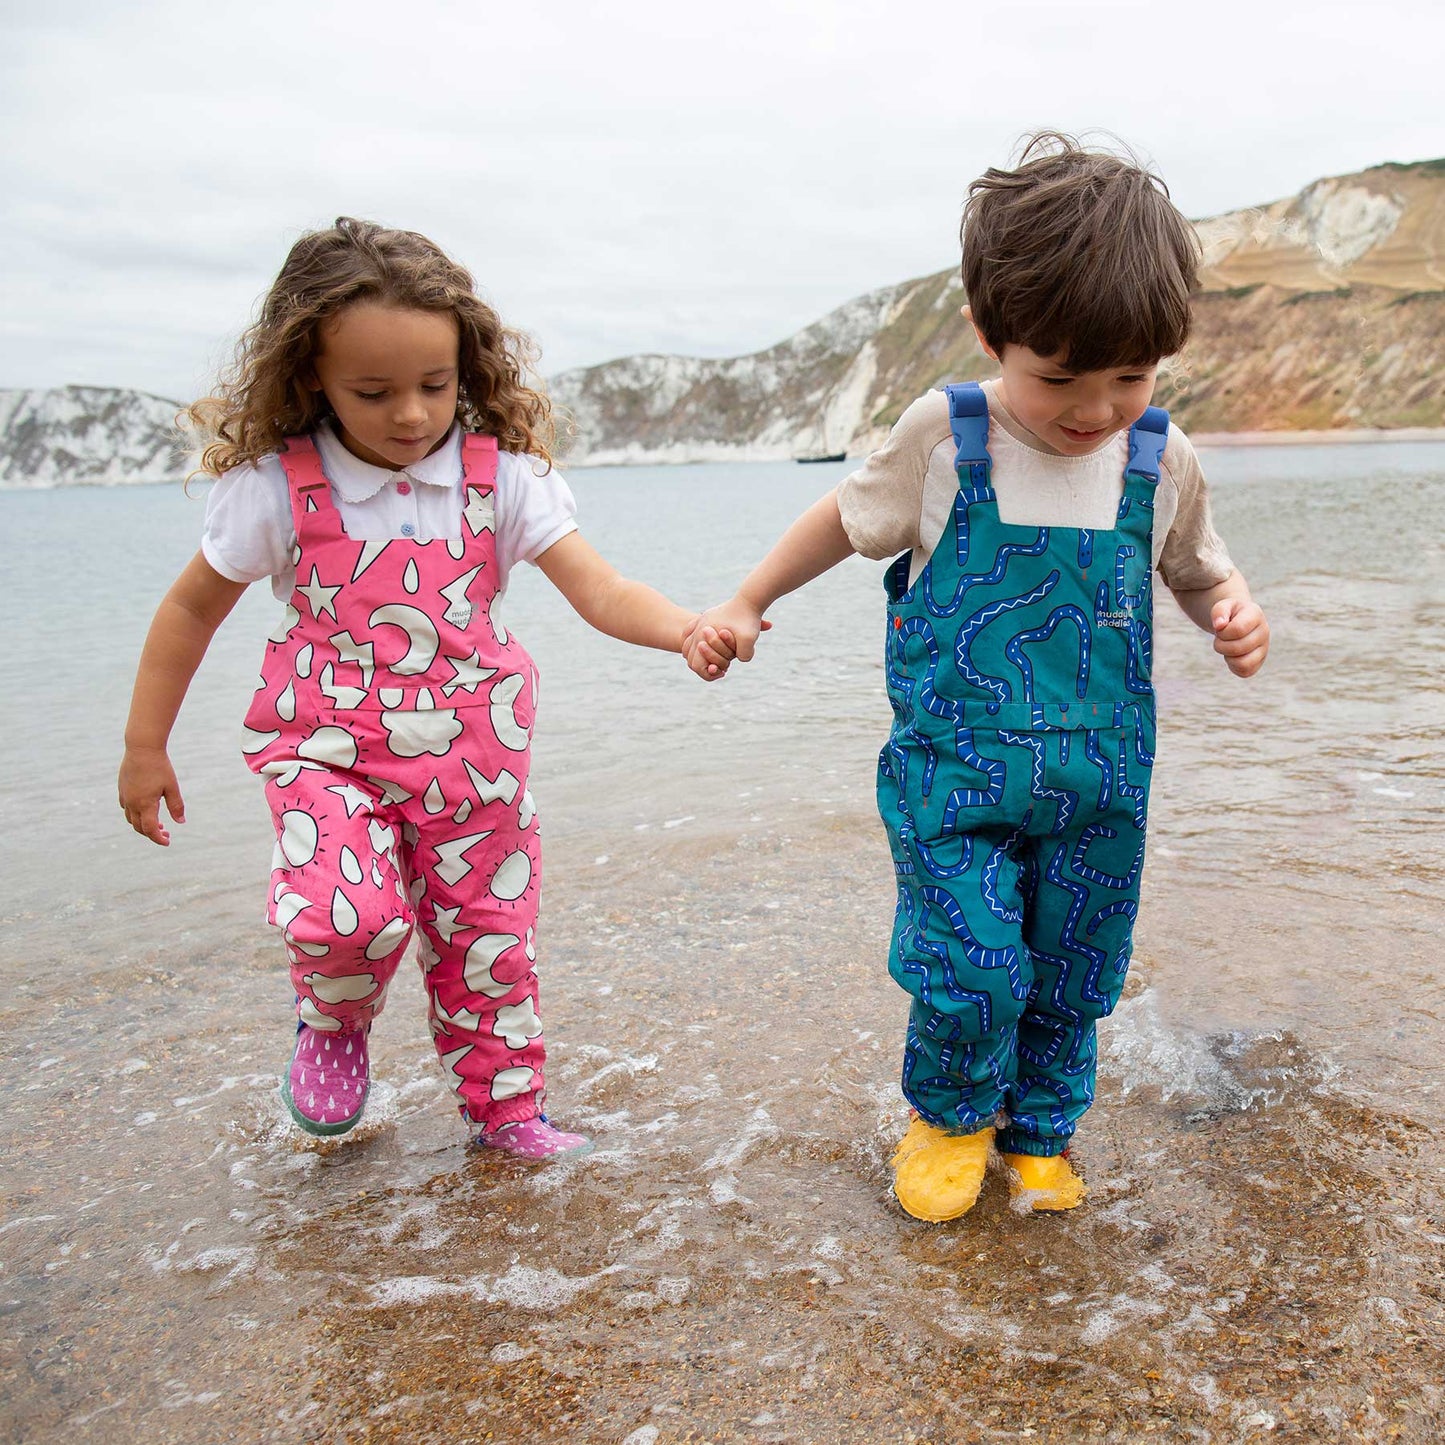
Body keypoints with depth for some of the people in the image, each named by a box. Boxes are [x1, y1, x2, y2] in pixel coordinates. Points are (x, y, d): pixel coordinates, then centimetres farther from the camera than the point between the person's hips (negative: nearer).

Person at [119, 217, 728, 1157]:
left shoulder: (500, 475, -8)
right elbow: (194, 608, 3)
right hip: (329, 749, -1)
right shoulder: (276, 487, -9)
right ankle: (335, 1023, 12)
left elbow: (598, 589, -14)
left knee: (488, 932, 11)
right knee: (348, 913, -25)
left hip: (470, 752, 2)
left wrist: (689, 630, -34)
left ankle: (505, 1103, 36)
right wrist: (146, 747, 7)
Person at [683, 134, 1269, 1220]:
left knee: (1072, 979, 12)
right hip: (953, 772, -2)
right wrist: (745, 606, 9)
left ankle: (1040, 1133, 39)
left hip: (1097, 779, 3)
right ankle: (951, 1116, 25)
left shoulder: (1162, 461, -2)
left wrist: (1239, 613, -8)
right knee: (972, 968, -8)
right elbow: (847, 520, 9)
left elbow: (1202, 569, 15)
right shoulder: (941, 437, -8)